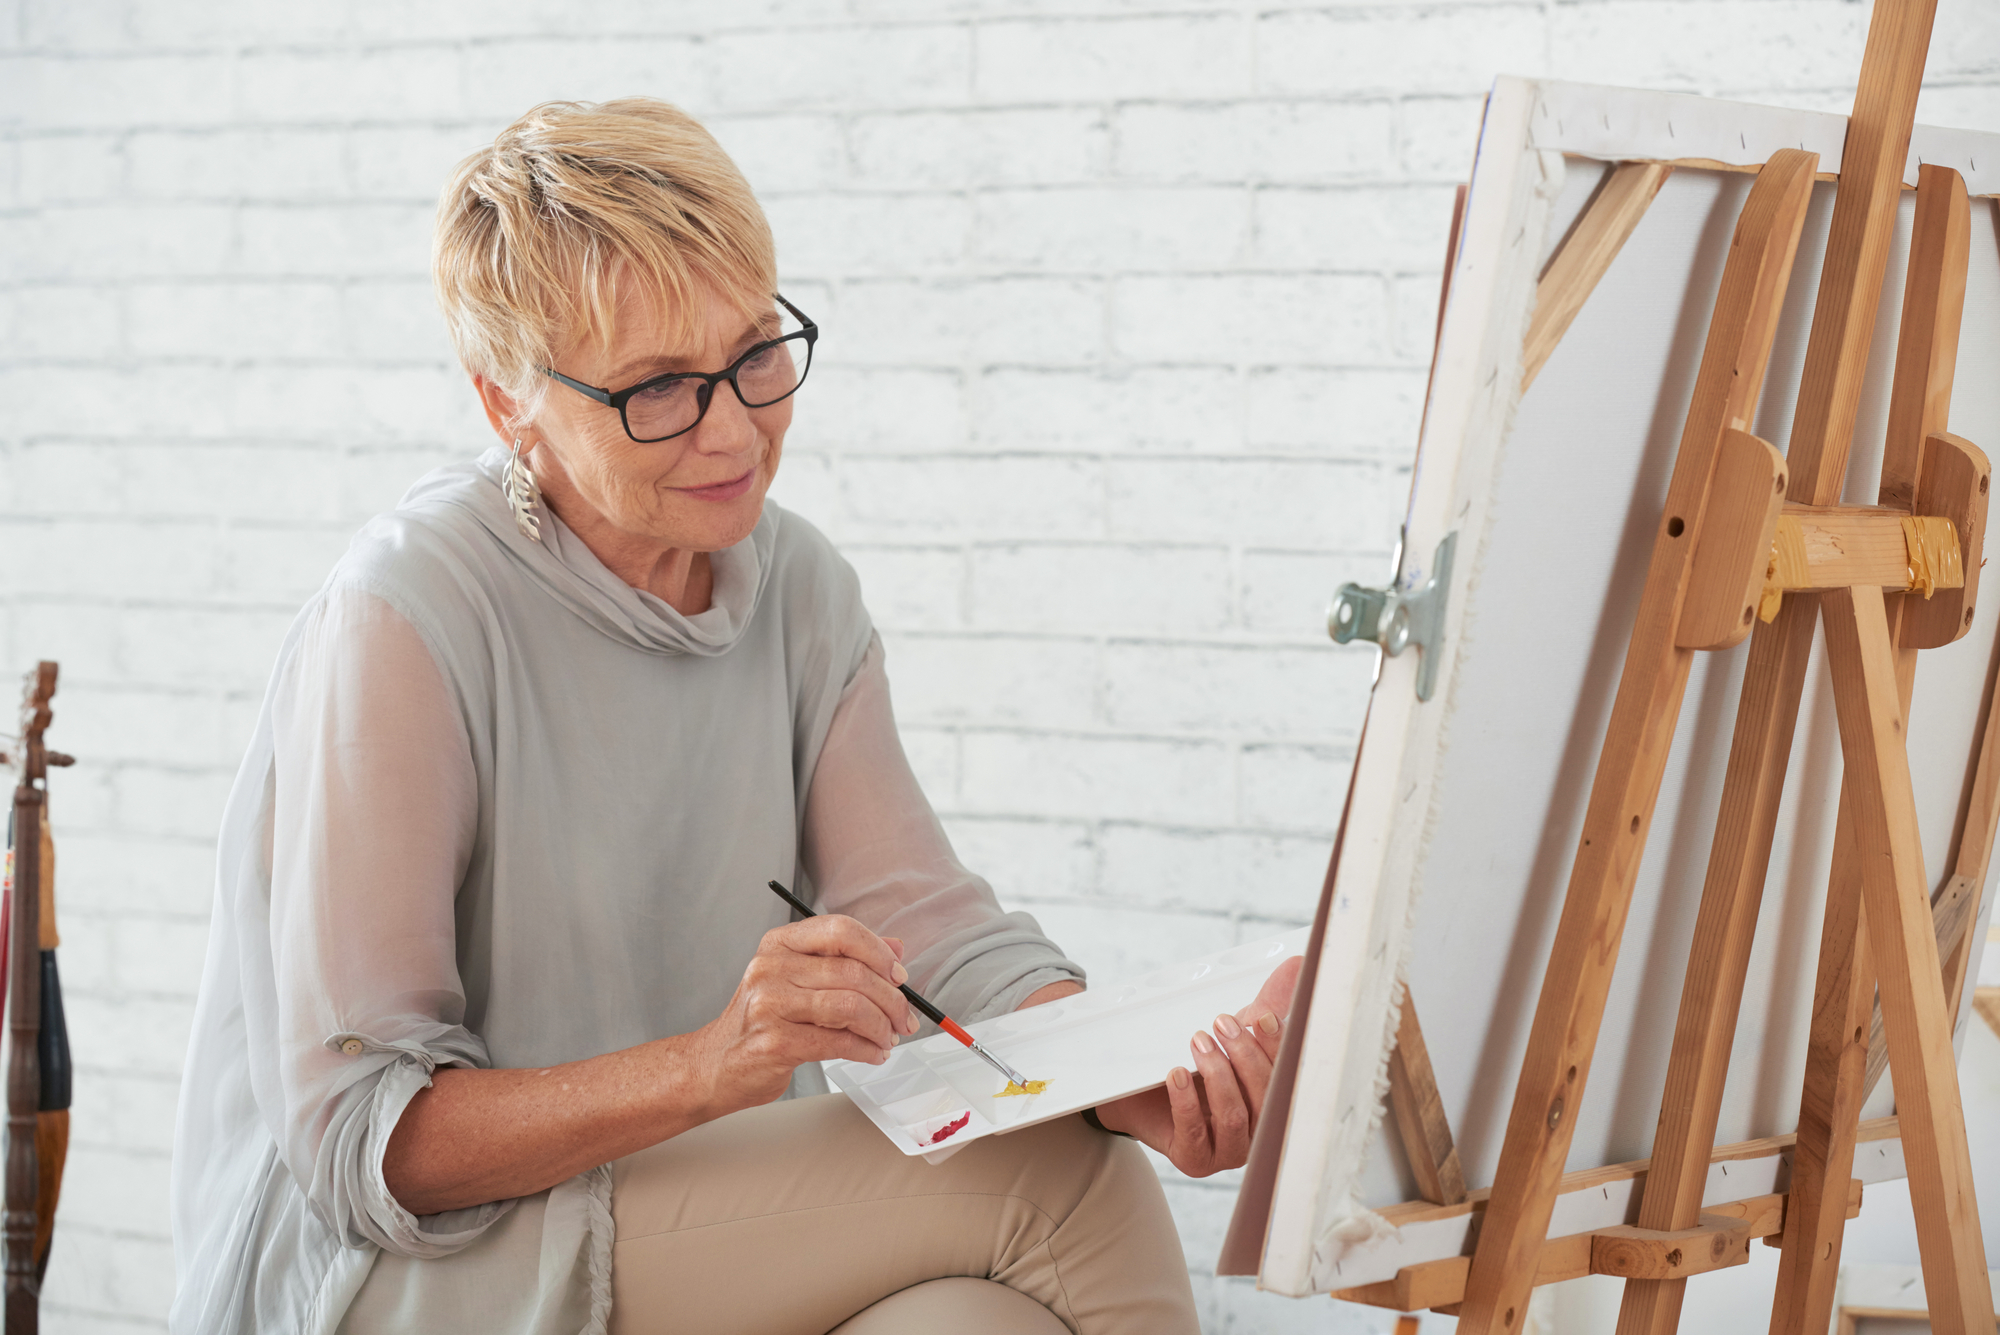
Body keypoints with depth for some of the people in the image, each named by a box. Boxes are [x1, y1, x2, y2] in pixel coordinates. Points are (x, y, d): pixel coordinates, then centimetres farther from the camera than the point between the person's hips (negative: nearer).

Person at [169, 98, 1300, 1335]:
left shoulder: (799, 588, 5)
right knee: (1055, 1181, -22)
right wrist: (707, 1065, -33)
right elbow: (363, 1144, -19)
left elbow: (935, 928, -3)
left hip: (703, 1219, 6)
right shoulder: (404, 619, -17)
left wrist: (1149, 1084, -24)